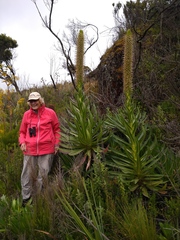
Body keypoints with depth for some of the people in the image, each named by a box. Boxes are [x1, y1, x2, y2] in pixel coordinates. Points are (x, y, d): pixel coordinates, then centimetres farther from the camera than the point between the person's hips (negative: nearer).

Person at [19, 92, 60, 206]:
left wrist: (56, 143, 4)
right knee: (27, 175, 6)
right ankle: (26, 198, 20)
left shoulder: (50, 113, 0)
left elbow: (56, 129, 10)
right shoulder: (26, 114, 5)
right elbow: (22, 131, 15)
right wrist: (22, 142, -2)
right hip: (30, 150, 2)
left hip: (46, 150, -2)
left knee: (43, 175, 5)